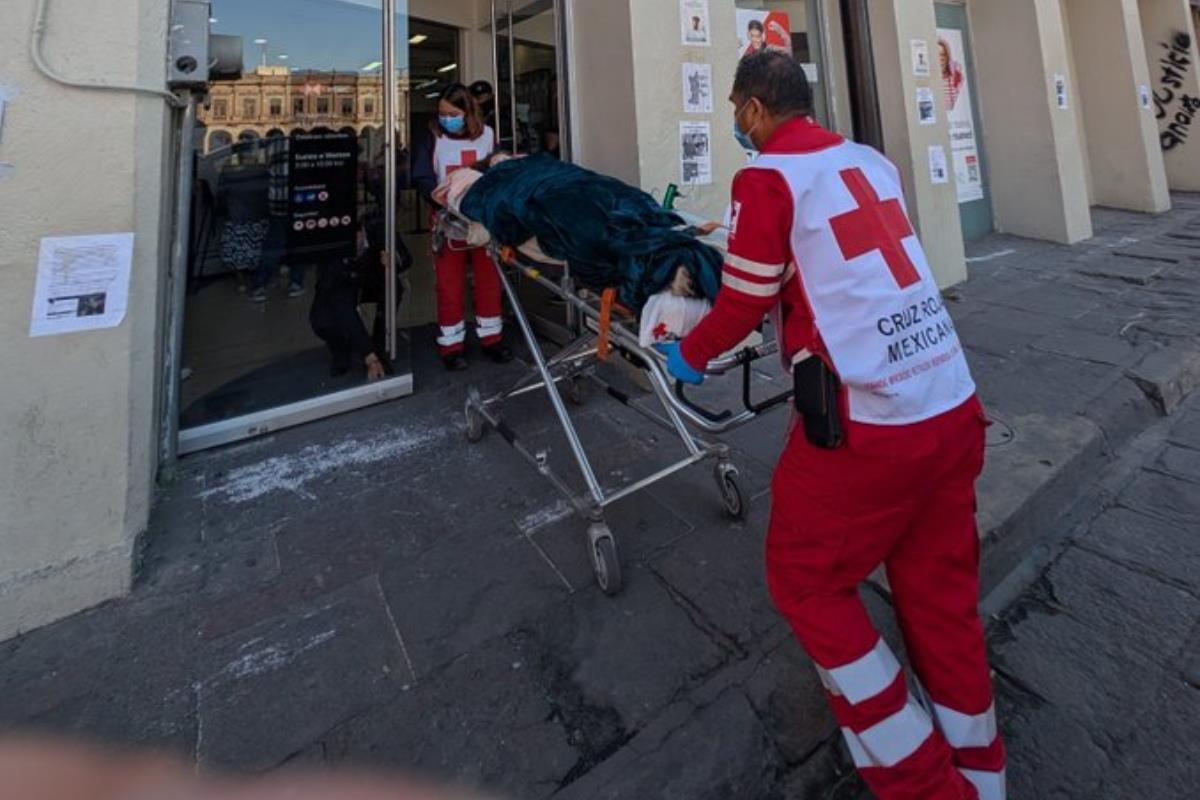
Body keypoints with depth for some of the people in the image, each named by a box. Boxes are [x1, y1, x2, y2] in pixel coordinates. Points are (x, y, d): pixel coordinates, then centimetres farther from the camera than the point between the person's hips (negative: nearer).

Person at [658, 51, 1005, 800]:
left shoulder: (767, 177, -5)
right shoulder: (874, 163, 15)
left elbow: (747, 301, -3)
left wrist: (690, 355, 14)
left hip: (864, 425, -7)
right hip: (956, 408, 8)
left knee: (807, 580, 13)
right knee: (943, 592, 20)